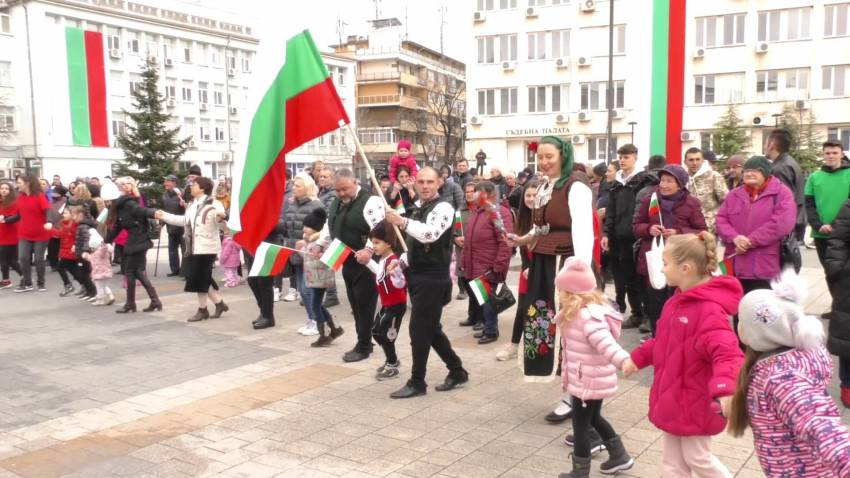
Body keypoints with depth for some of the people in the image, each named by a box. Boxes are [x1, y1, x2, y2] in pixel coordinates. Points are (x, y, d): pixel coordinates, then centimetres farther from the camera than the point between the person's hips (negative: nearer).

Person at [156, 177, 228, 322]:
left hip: (206, 247, -9)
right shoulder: (193, 204, 15)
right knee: (203, 278, 11)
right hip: (194, 248, 9)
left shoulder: (213, 204, -14)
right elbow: (184, 220, 27)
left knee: (199, 278, -3)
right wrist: (164, 216, 28)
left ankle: (202, 309, 11)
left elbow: (220, 215, -30)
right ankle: (219, 303, 22)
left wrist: (221, 216, -55)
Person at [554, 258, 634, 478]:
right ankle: (619, 456, 42)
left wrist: (625, 362, -53)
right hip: (593, 380, 10)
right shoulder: (590, 310, 4)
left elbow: (606, 343, -40)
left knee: (580, 425, 6)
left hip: (588, 381, -10)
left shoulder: (587, 316, -28)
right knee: (593, 418, 28)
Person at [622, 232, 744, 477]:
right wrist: (638, 358, 20)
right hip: (672, 398, 9)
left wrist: (725, 388, -53)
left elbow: (727, 353, -38)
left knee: (697, 457, 12)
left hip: (695, 402, -9)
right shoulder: (678, 301, 3)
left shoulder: (709, 310, -27)